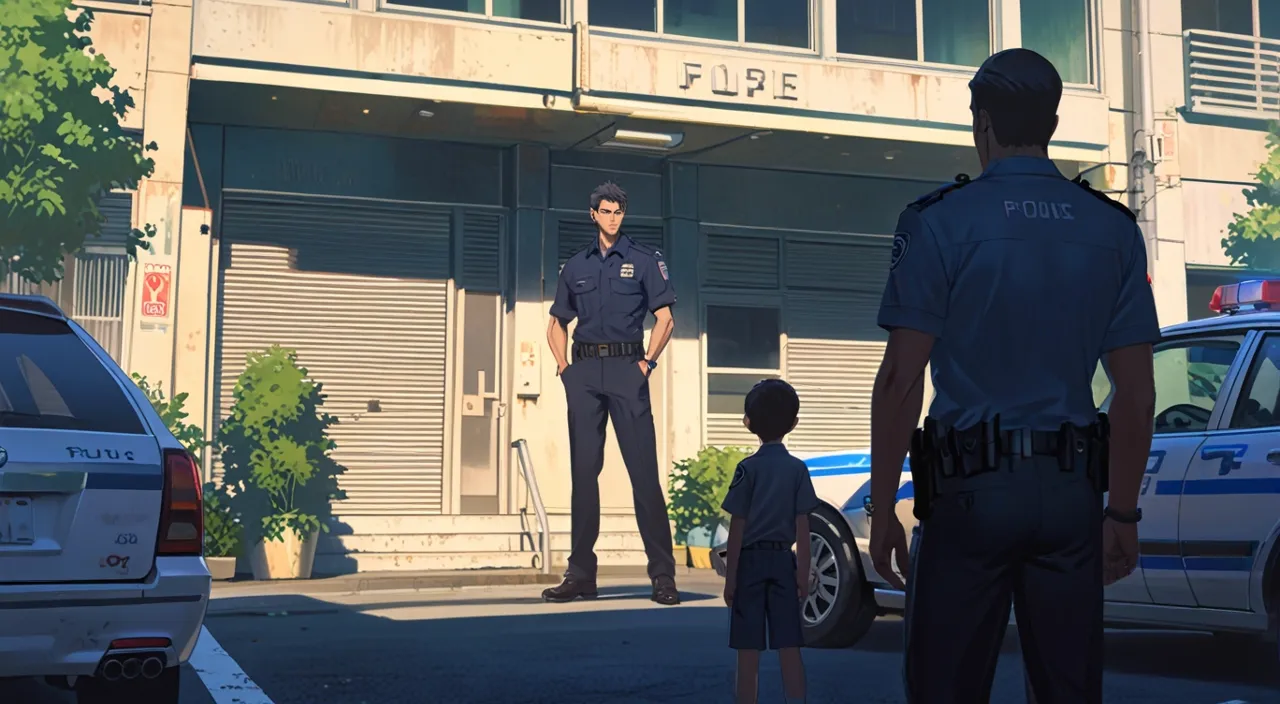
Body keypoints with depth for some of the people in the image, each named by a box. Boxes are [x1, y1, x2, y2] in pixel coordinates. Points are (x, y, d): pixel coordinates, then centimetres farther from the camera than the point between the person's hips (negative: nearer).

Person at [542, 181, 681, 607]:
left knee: (643, 468, -8)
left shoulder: (644, 260, 7)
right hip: (584, 371, 3)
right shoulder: (575, 266, 16)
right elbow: (557, 324, 22)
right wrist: (563, 365, 8)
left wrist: (647, 363, -7)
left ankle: (662, 575, -6)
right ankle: (581, 575, 9)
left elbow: (664, 319, 3)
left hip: (626, 368, -3)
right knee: (583, 469, 4)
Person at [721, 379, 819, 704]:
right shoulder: (798, 469, 0)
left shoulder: (747, 469, -7)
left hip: (751, 561, -2)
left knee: (749, 651, 2)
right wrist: (804, 574, 5)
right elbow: (802, 528, -1)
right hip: (783, 561, 2)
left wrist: (730, 577, -2)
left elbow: (737, 528, -7)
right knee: (789, 648, 6)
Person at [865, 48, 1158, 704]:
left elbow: (901, 380, -9)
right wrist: (1122, 513, 11)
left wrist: (882, 508, -3)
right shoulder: (1113, 228, 6)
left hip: (971, 492, -3)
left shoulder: (939, 221, -5)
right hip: (1072, 493, 4)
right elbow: (1135, 390, 5)